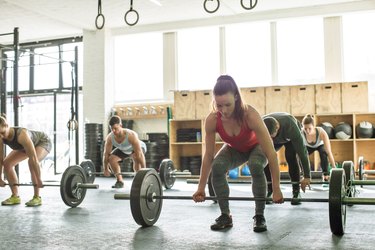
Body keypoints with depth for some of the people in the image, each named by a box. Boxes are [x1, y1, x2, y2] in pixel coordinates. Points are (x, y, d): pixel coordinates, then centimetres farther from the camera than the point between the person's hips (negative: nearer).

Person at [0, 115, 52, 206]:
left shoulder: (21, 135, -43)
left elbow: (33, 159, -41)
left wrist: (39, 180, -37)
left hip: (43, 142, -7)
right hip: (25, 146, 7)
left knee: (31, 162, -33)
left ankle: (37, 197, -21)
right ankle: (15, 197, 1)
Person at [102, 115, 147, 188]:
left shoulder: (131, 135, -44)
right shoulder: (109, 138, -30)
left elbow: (139, 153, -43)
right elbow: (106, 153, -16)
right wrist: (106, 169, -10)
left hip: (137, 148, -4)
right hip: (123, 150, 5)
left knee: (136, 158, -35)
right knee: (111, 159, -17)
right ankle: (120, 181, -2)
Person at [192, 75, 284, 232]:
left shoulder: (250, 115, -40)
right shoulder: (211, 120, -31)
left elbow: (271, 153, -36)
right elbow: (208, 155, -19)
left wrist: (276, 189, -36)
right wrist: (201, 188, -15)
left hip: (255, 147, -2)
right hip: (234, 149, 3)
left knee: (256, 166, -35)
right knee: (217, 167, -27)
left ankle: (259, 216, -17)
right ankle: (225, 216, -9)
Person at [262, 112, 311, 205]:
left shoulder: (291, 127, -45)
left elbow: (302, 151, -39)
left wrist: (307, 176, -37)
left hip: (291, 138, -2)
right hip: (275, 141, 2)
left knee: (291, 157, -28)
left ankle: (296, 192, -15)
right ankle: (270, 190, -5)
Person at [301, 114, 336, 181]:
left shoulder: (321, 132, -41)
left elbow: (329, 152, -40)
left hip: (320, 145, -1)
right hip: (308, 146, 2)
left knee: (323, 153, -33)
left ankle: (326, 176, -17)